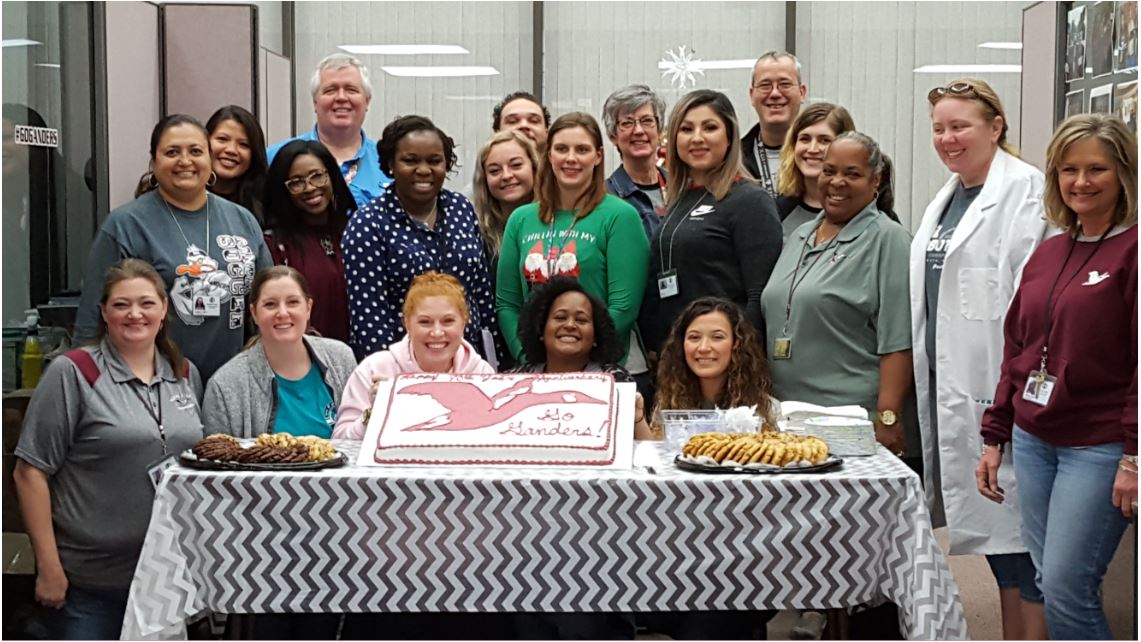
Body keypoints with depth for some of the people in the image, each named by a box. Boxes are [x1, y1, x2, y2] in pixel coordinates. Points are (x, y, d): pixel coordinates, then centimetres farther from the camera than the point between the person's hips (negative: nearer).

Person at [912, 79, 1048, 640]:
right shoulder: (947, 198, 18)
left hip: (994, 383, -9)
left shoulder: (1025, 190, -10)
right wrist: (925, 378, 18)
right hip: (946, 382, 9)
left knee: (1012, 521, -5)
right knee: (988, 522, 14)